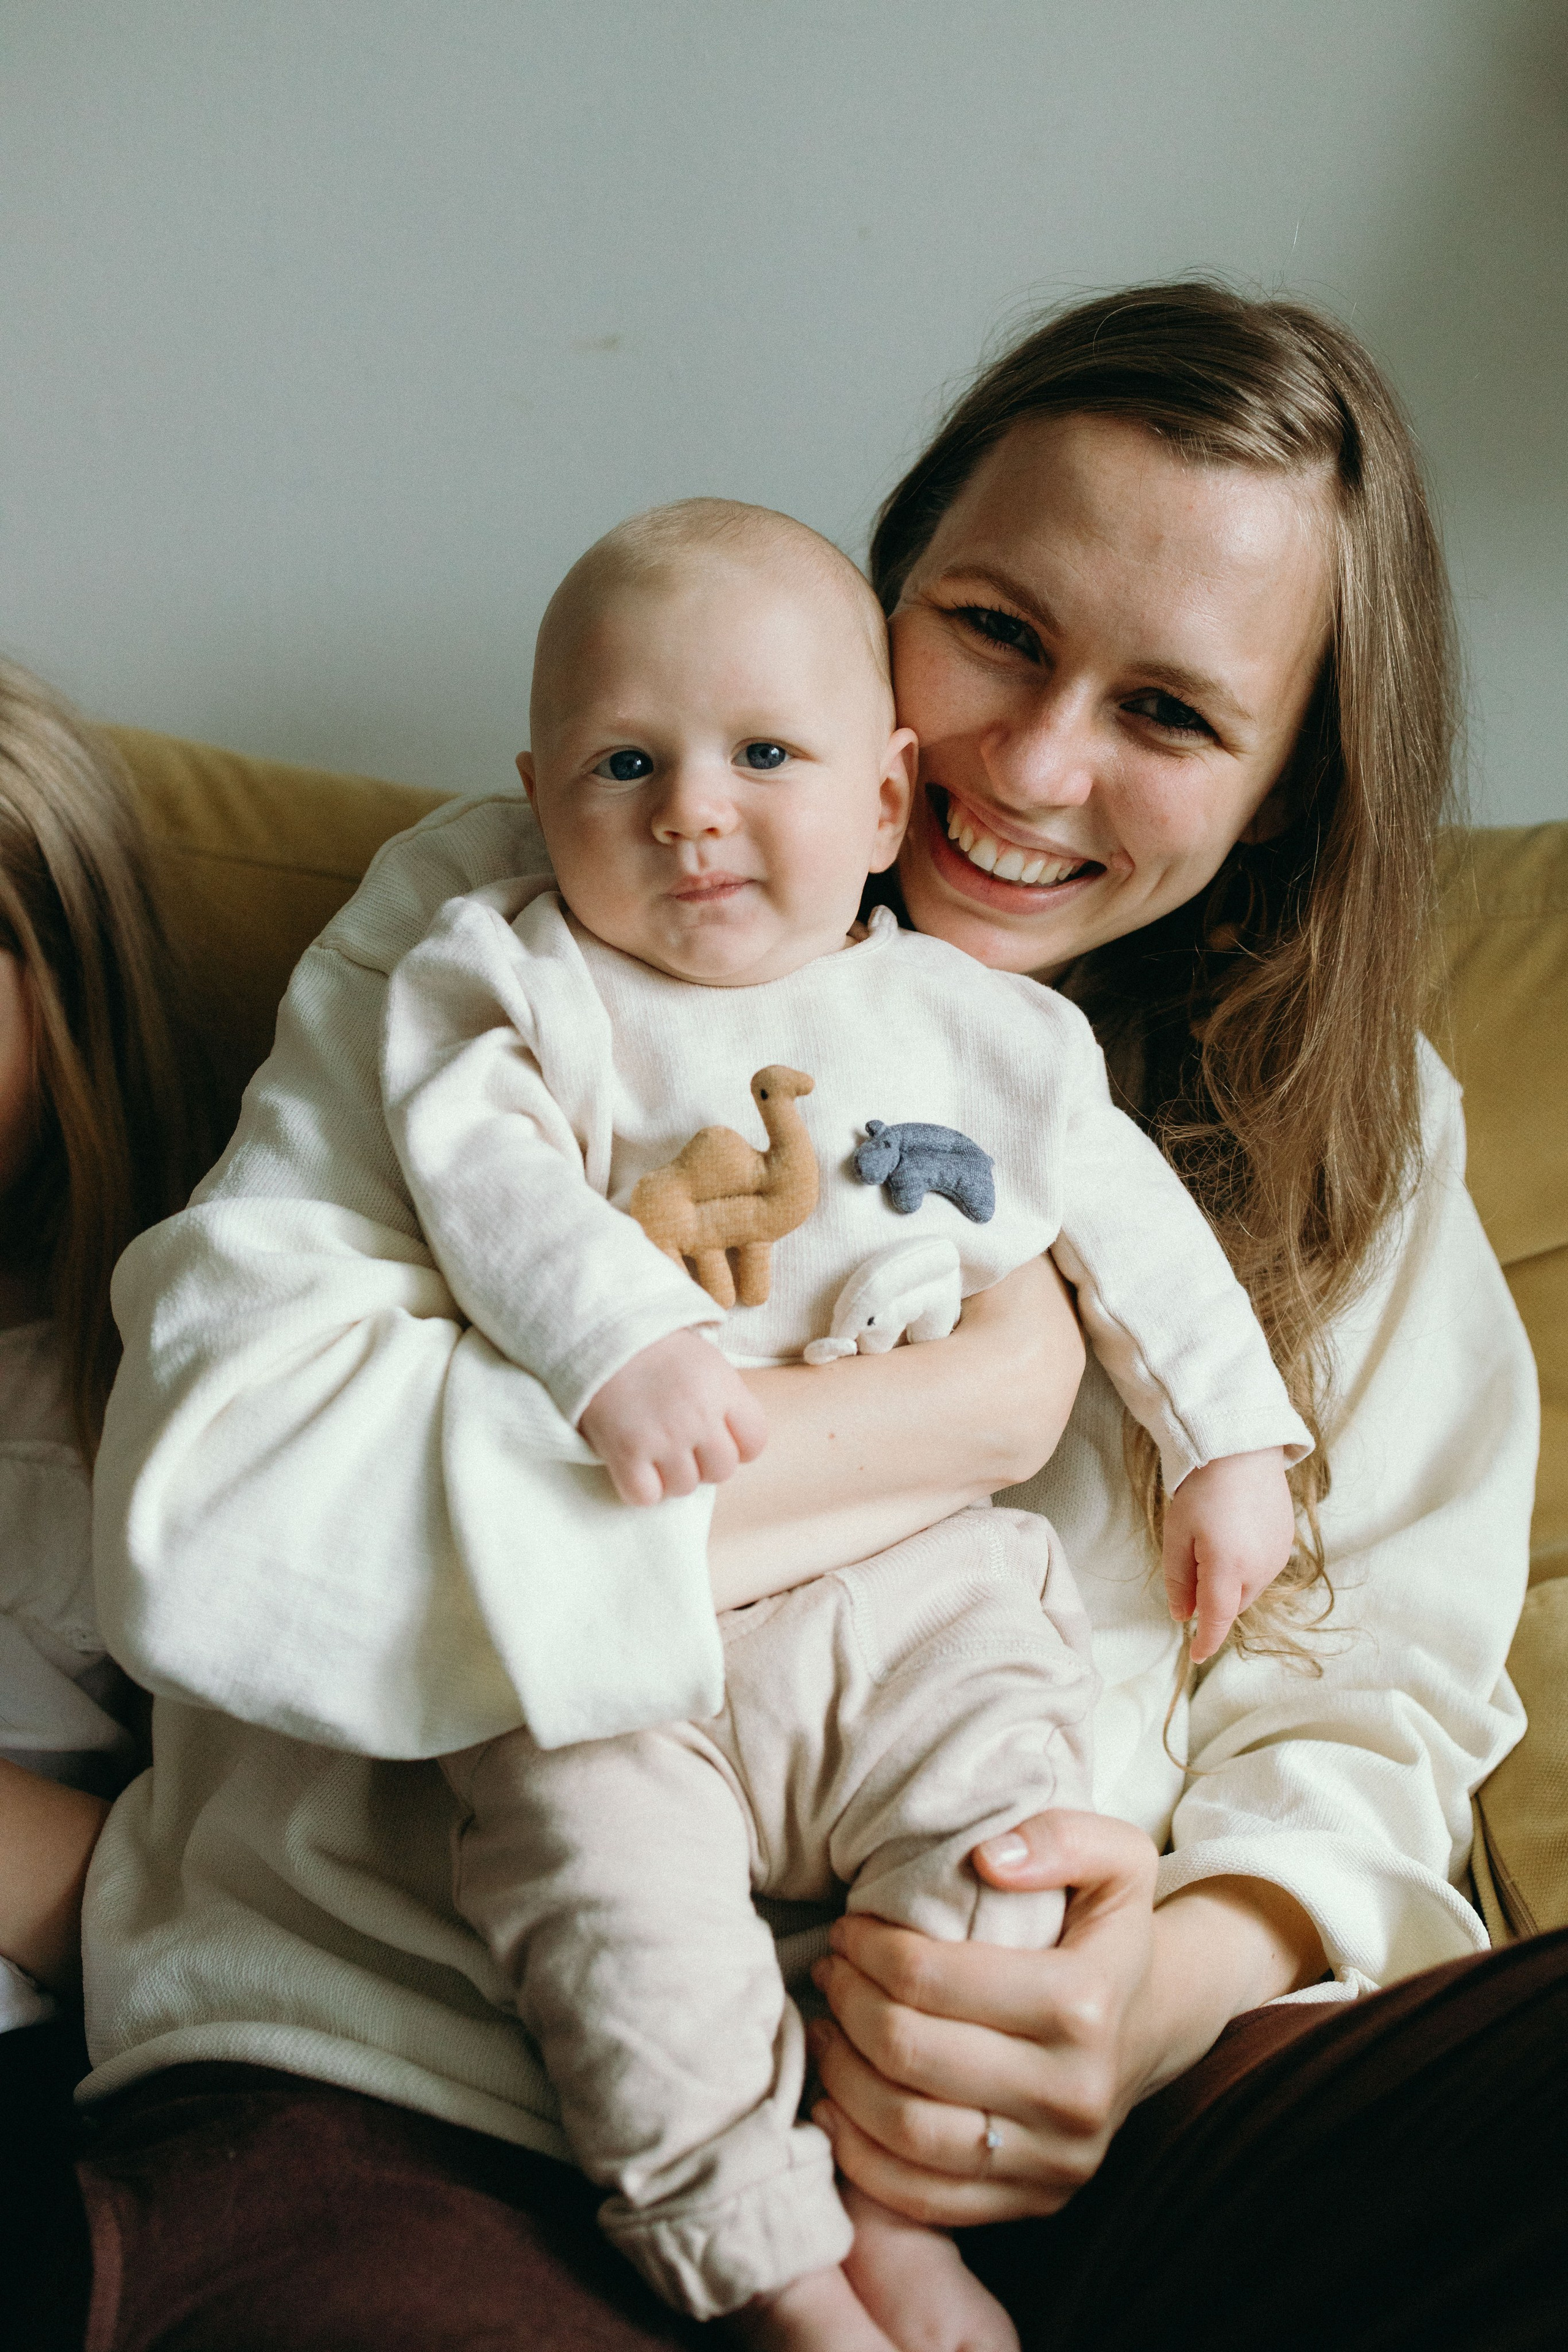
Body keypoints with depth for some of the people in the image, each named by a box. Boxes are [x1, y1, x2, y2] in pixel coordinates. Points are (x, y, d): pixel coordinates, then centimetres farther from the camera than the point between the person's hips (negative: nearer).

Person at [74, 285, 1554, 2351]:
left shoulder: (1360, 1122, 15)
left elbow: (1379, 1697, 12)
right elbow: (209, 1513, -13)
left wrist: (1197, 1970, -13)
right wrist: (986, 1404, -8)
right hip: (402, 2090, -2)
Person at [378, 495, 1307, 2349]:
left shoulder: (985, 1027, 12)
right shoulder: (523, 986, 5)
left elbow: (1135, 1230, 18)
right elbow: (484, 1174, -13)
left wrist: (1231, 1447, 15)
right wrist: (620, 1337, -29)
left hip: (921, 1589, 2)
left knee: (1002, 1849, -17)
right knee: (604, 1879, -22)